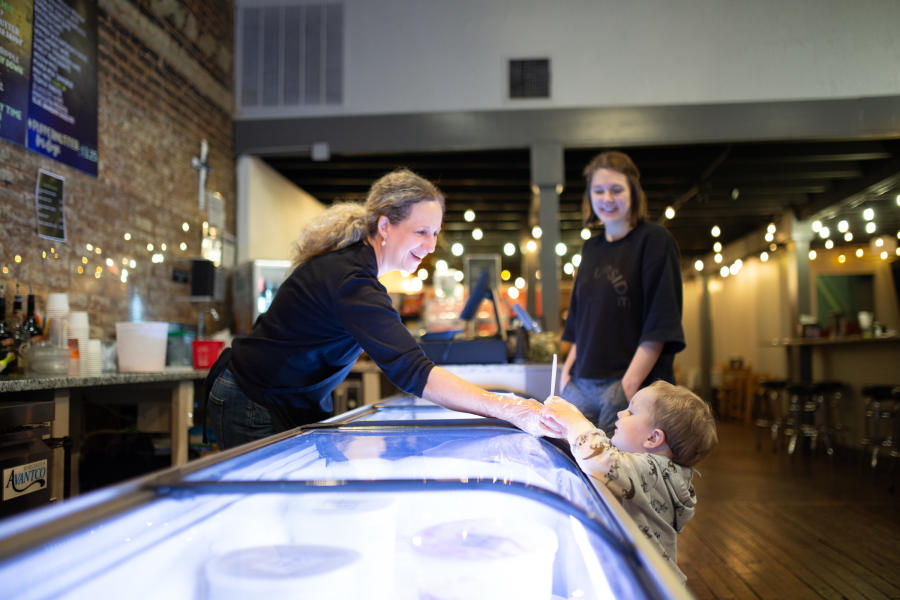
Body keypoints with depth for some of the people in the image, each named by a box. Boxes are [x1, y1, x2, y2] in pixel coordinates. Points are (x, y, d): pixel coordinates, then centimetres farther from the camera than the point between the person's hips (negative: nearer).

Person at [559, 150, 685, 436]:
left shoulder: (655, 240, -3)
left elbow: (660, 325, -10)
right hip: (581, 385, 6)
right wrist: (568, 368, 11)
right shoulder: (591, 248, 16)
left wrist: (630, 384, -17)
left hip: (635, 384, -5)